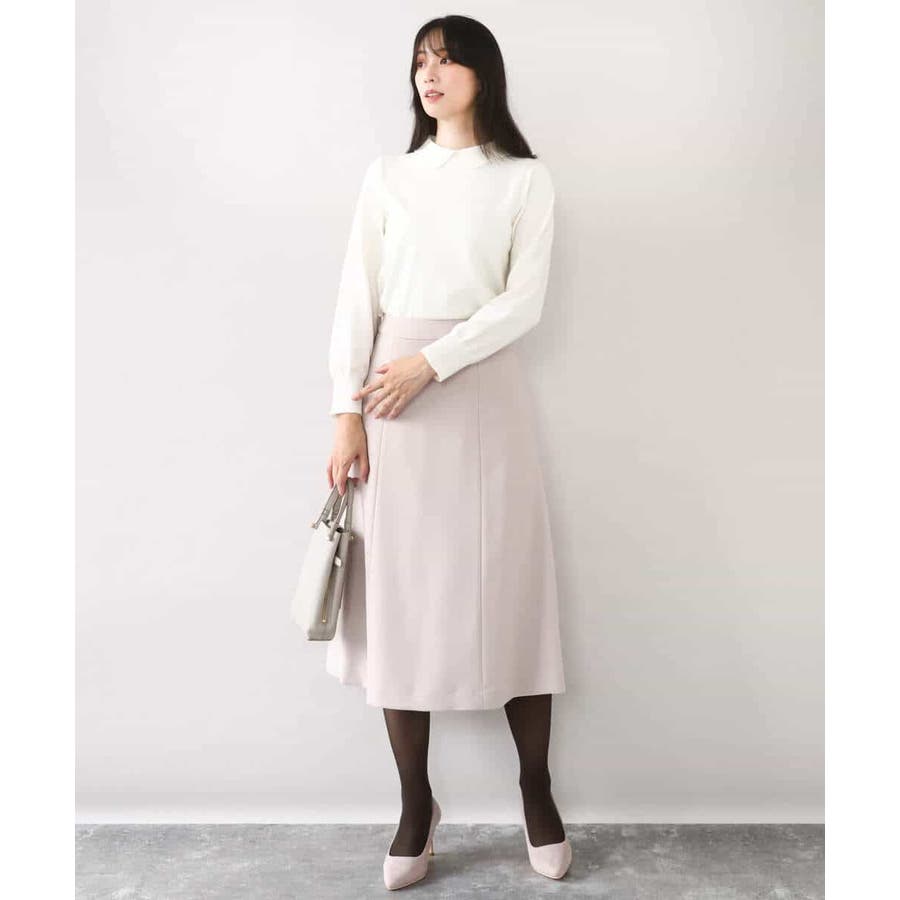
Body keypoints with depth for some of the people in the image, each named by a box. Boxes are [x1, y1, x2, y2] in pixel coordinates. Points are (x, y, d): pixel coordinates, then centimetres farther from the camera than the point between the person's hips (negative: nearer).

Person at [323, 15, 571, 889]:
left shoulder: (525, 178, 6)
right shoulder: (386, 175, 11)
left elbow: (523, 302, -4)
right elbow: (356, 297, 4)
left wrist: (431, 363, -15)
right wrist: (346, 410, -5)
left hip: (483, 393, -1)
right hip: (392, 401, 2)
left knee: (507, 585, 1)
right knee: (399, 590, 1)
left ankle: (536, 789, 18)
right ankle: (415, 805, 14)